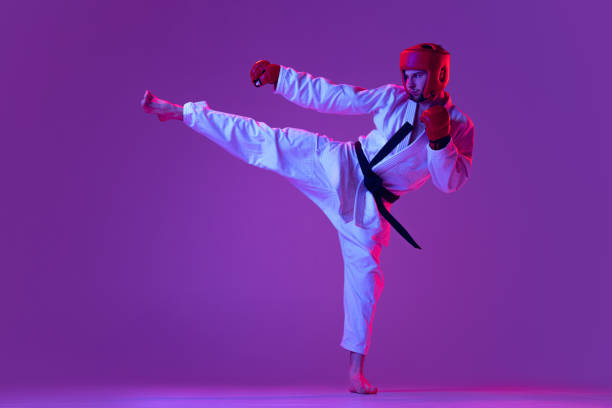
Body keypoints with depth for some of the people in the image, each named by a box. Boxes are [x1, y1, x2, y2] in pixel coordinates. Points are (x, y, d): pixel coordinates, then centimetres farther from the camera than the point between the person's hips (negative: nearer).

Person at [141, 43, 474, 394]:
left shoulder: (460, 127, -3)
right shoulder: (393, 98, 0)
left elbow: (452, 182, -12)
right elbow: (333, 96, 3)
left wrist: (440, 140, -28)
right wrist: (279, 76, 0)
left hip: (366, 204, -1)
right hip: (337, 166, 1)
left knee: (365, 274, -3)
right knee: (263, 140, -10)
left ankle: (356, 370, 9)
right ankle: (178, 111, -1)